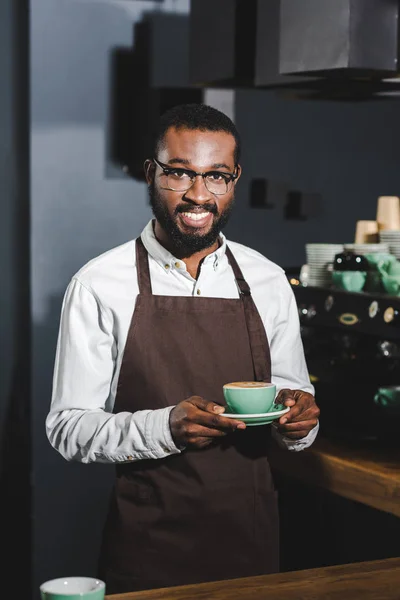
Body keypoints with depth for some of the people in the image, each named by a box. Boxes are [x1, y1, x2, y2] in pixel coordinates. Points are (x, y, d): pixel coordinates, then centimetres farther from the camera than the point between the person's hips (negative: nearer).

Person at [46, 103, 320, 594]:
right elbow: (68, 429, -8)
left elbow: (294, 409, 12)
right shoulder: (99, 286, -8)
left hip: (251, 538, 3)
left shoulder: (268, 282, 3)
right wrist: (165, 427, -25)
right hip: (146, 545, -3)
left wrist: (298, 420, -12)